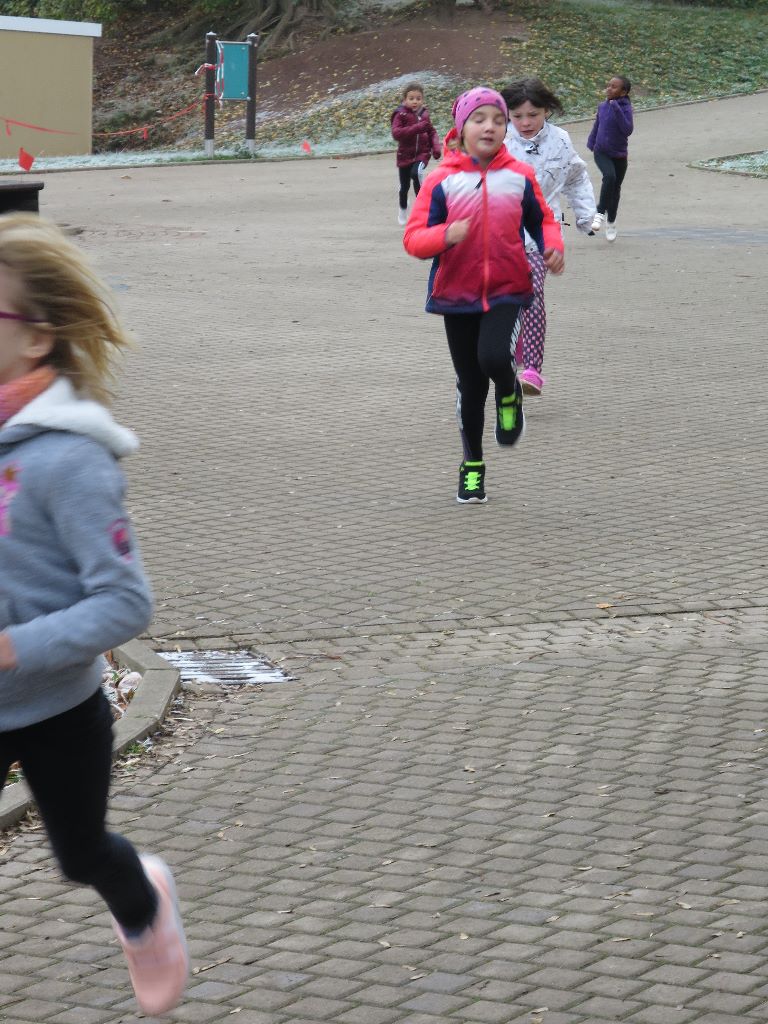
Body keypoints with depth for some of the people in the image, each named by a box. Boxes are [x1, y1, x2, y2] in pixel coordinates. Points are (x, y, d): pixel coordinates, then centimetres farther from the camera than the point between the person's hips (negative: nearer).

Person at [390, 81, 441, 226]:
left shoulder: (424, 114, 2)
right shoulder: (400, 115, -9)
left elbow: (432, 132, 15)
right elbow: (396, 133, -23)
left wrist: (436, 147, -3)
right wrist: (417, 128, -32)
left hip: (422, 153, 1)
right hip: (405, 155, -1)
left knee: (416, 173, -29)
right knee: (404, 186, 11)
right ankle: (403, 210, 38)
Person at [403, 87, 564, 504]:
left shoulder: (519, 176, 1)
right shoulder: (441, 181, -5)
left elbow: (542, 219, 16)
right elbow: (413, 238, -7)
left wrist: (552, 246, -5)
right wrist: (446, 235, -27)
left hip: (506, 290, 0)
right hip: (457, 295, 0)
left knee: (494, 358, -27)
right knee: (470, 385, 8)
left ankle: (510, 393, 10)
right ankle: (472, 466, 26)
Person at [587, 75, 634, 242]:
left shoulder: (625, 108, -14)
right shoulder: (603, 106, -1)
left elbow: (628, 129, -28)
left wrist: (616, 109, -32)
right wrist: (591, 144, 22)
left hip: (619, 155, -1)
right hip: (601, 152, 1)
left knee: (616, 187, 11)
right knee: (609, 175, -27)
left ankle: (611, 222, 31)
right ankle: (600, 213, -18)